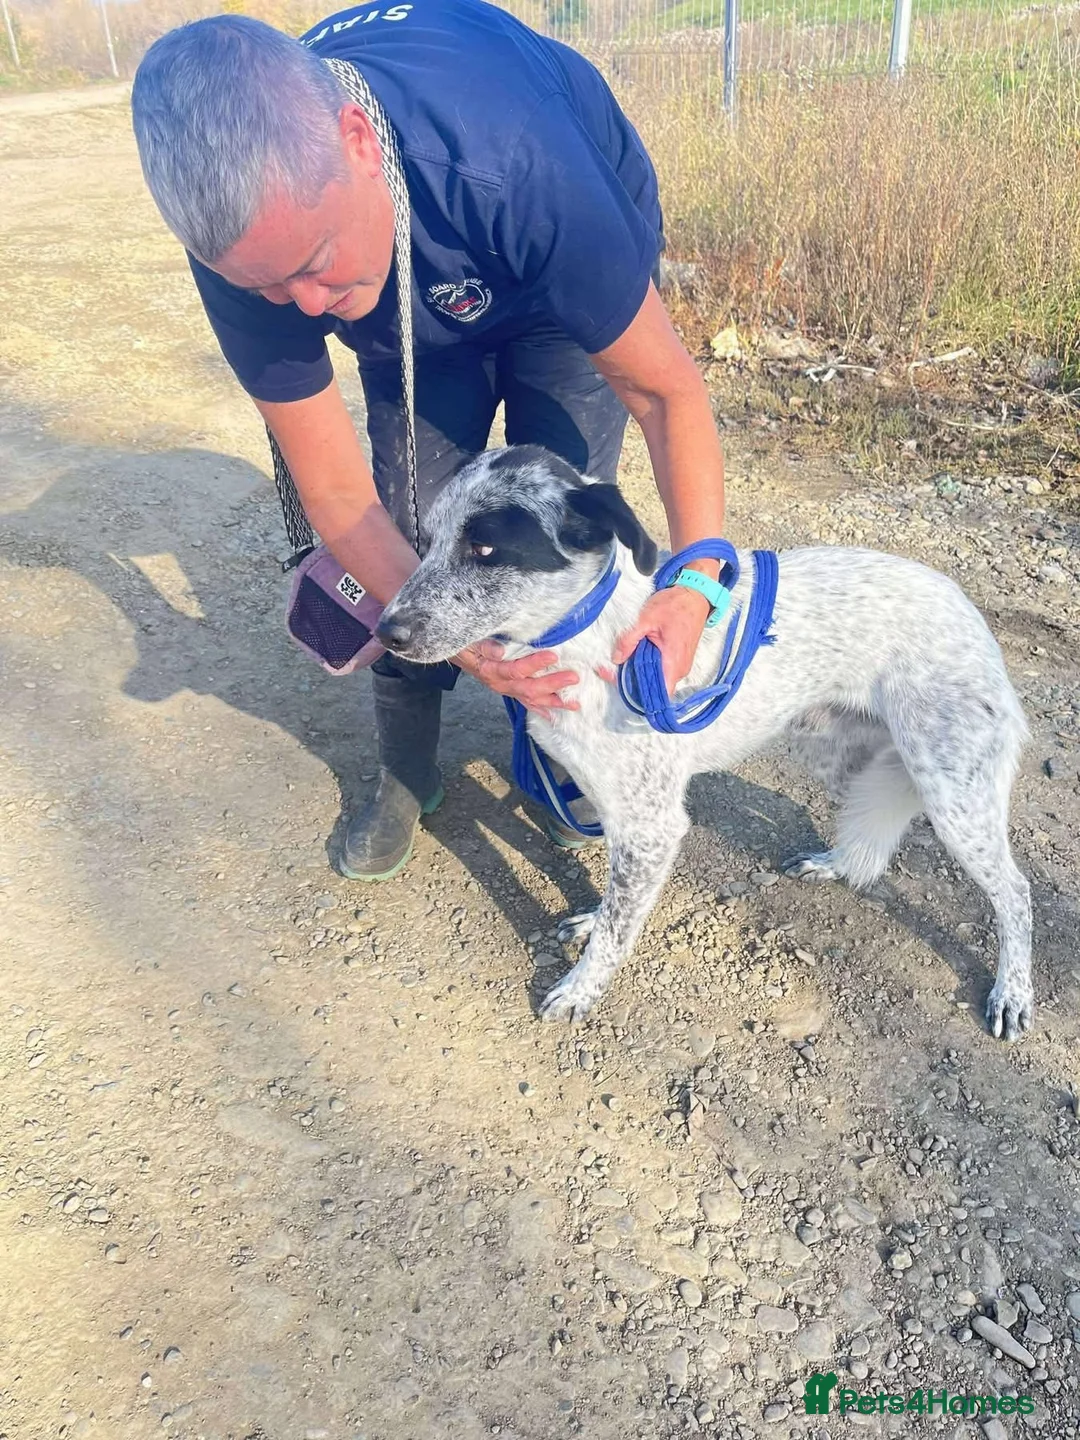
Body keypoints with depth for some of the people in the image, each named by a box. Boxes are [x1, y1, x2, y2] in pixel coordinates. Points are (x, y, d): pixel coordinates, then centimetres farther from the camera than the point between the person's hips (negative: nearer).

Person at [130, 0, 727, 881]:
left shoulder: (515, 169, -46)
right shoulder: (242, 226, -33)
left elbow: (667, 389, -35)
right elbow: (338, 494, -28)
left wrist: (699, 572, -47)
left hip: (571, 264, -2)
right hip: (424, 308, 3)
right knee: (409, 526, -4)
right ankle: (406, 777, 18)